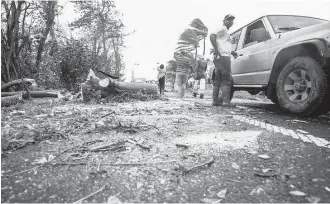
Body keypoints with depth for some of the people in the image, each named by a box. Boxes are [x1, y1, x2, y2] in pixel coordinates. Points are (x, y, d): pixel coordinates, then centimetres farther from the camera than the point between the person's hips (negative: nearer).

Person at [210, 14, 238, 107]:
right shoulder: (223, 28, -1)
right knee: (227, 79, -12)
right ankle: (226, 101, -17)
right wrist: (216, 50, -23)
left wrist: (231, 52, 25)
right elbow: (212, 36, -17)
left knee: (218, 79, 5)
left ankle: (215, 100, 5)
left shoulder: (226, 31, 30)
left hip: (218, 57, 10)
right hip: (223, 56, -10)